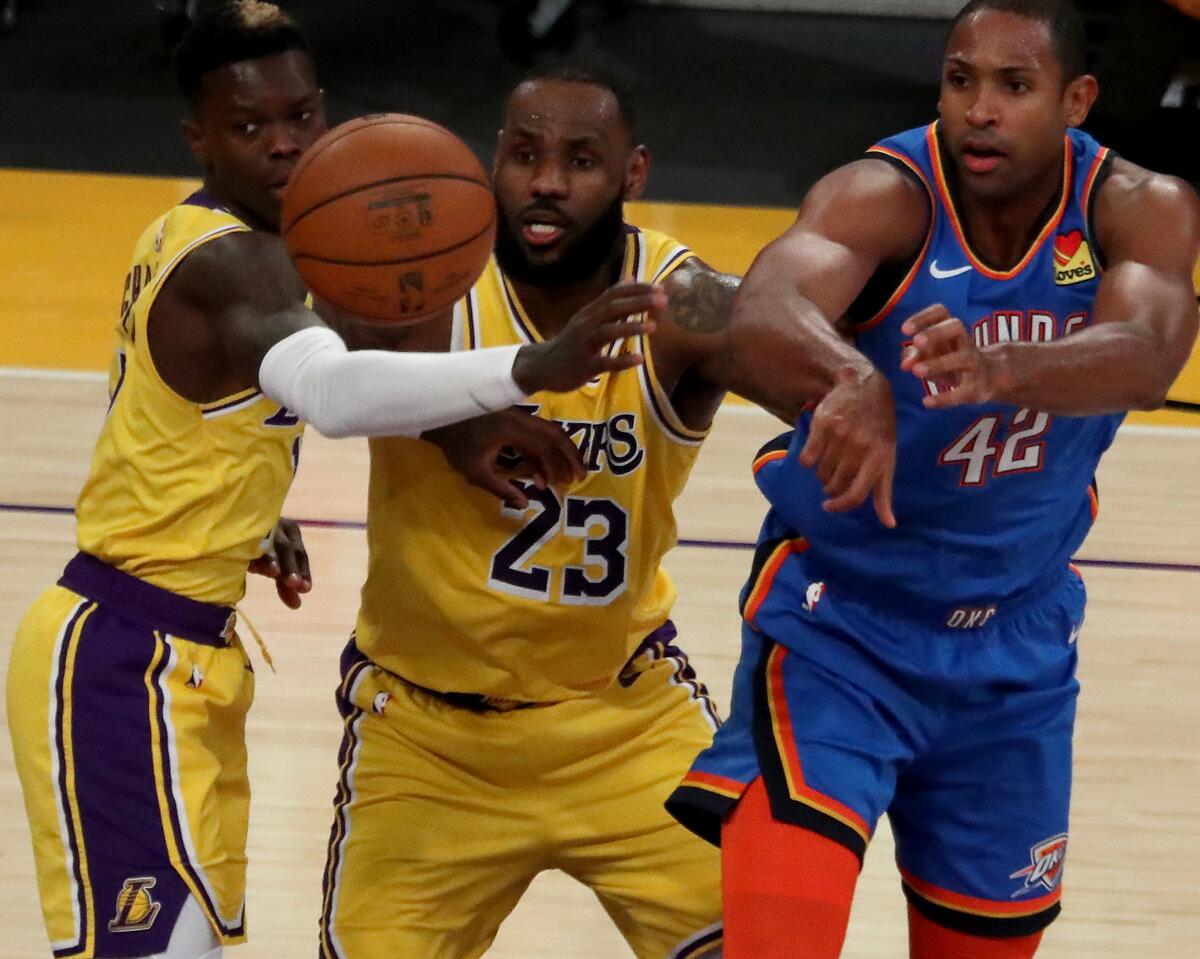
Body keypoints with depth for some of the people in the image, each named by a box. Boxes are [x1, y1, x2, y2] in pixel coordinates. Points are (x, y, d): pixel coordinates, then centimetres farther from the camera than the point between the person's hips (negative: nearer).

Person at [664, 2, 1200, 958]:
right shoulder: (884, 196, -21)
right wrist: (847, 375, -65)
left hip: (1018, 641, 4)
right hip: (839, 619, -3)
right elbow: (767, 301, -42)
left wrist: (995, 368, -55)